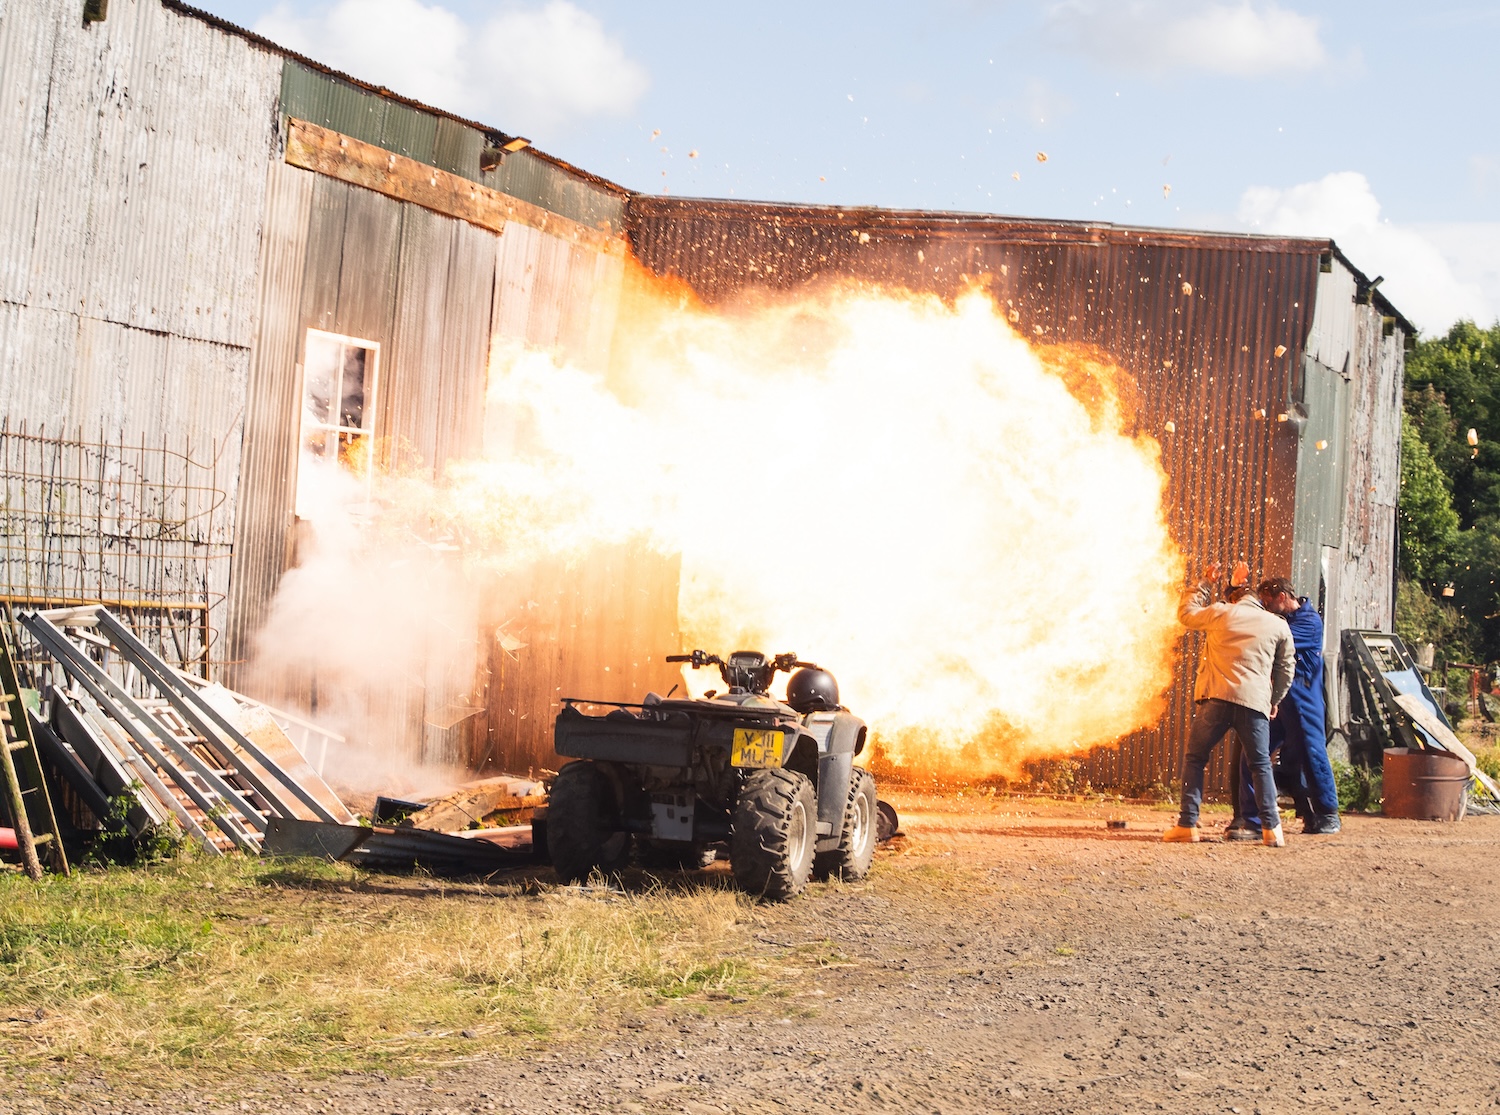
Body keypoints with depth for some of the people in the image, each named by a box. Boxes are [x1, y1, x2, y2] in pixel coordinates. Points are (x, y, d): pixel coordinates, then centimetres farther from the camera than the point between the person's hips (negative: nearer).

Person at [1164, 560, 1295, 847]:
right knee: (1261, 765, 11)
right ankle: (1271, 829, 1)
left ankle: (1187, 825, 2)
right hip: (1255, 702, 1)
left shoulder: (1220, 613, 11)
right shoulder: (1278, 626, 15)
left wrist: (1204, 584, 36)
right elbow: (1285, 672, 19)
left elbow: (1186, 613, 27)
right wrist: (1273, 702, 32)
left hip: (1216, 697, -1)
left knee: (1194, 759, 8)